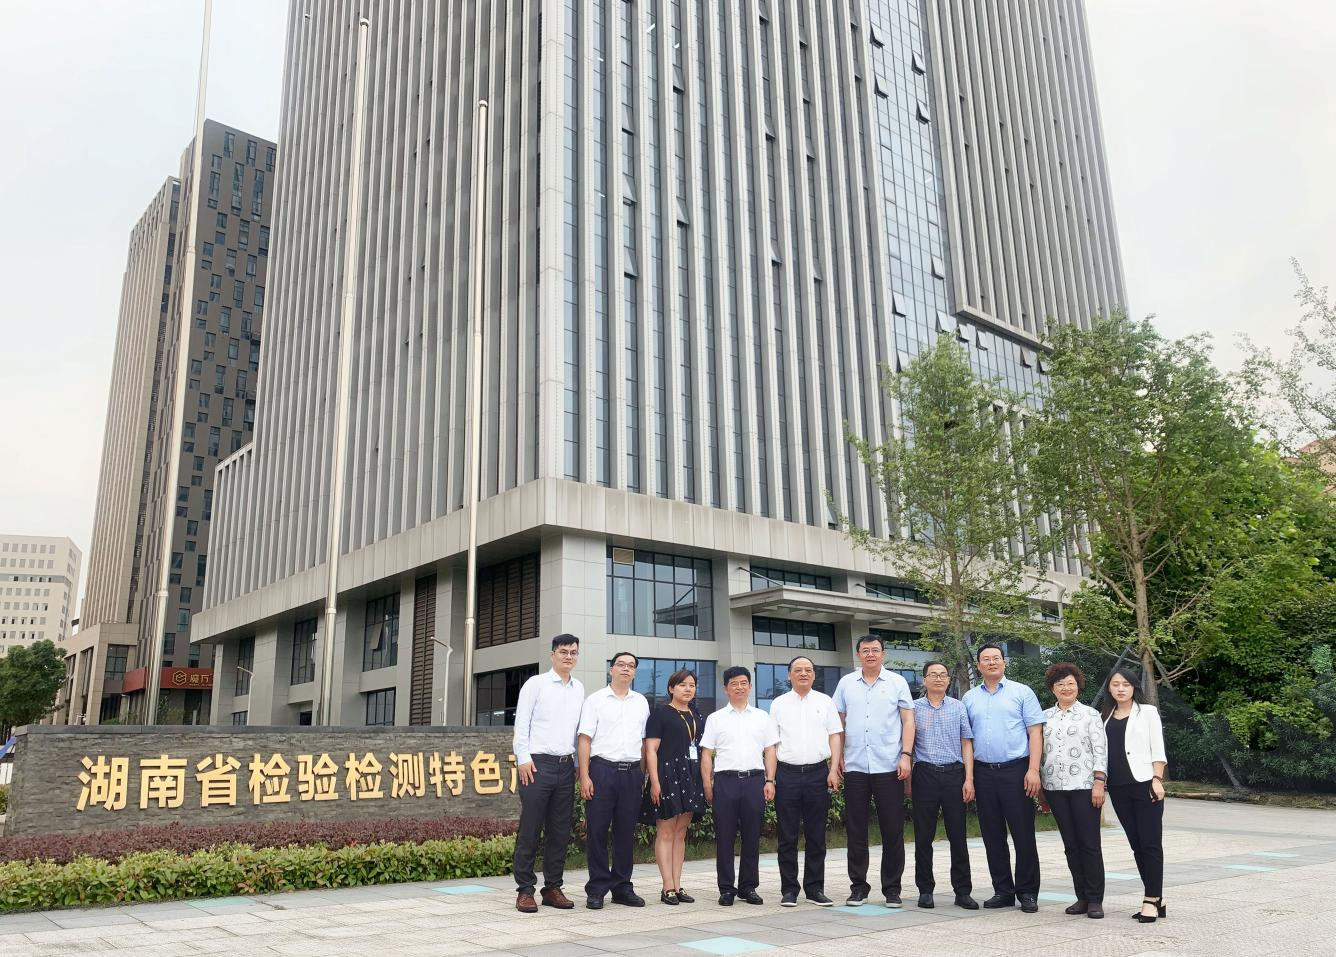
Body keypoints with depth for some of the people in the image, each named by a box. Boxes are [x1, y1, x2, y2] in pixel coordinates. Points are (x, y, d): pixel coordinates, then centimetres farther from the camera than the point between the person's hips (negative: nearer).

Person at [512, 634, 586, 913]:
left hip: (566, 766, 5)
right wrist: (523, 759, -11)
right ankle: (525, 890, 5)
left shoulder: (579, 688, 14)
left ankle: (553, 888, 17)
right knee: (530, 830, -2)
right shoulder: (536, 684, -1)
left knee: (560, 832, 8)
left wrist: (580, 764, 12)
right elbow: (521, 724, -4)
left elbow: (580, 729, 16)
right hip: (538, 764, -5)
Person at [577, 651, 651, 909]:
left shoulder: (641, 702, 14)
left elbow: (644, 741, 16)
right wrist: (584, 776, -10)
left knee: (626, 832, 8)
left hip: (632, 772, 4)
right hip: (602, 769, -3)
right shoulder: (596, 700, 2)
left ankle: (622, 888, 17)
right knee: (597, 830, -1)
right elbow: (585, 739, -3)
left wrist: (643, 775, 9)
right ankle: (597, 890, 8)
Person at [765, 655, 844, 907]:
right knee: (787, 837, 3)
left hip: (818, 772, 1)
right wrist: (770, 780, -4)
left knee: (817, 836, 6)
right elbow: (771, 745, 3)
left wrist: (834, 770, -4)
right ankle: (789, 890, 12)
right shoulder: (778, 704, 7)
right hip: (787, 774, -1)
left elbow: (835, 736, 8)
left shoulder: (825, 702, 10)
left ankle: (815, 888, 16)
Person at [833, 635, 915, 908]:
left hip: (889, 767, -1)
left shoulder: (897, 682, 5)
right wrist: (837, 756, 3)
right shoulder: (846, 683, 9)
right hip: (854, 767, 2)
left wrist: (906, 755, -7)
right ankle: (858, 887, 17)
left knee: (893, 831, 3)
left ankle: (892, 889, 14)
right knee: (856, 831, 6)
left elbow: (908, 720, 2)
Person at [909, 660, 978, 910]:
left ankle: (963, 891, 12)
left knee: (958, 836, 3)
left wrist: (969, 779, -2)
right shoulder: (914, 708, 6)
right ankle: (925, 890, 14)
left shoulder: (958, 707, 7)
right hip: (924, 774, 0)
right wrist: (908, 780, 6)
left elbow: (966, 744, 6)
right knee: (923, 836, 3)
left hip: (954, 774, 0)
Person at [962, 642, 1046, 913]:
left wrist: (1033, 770, -12)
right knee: (992, 836, 8)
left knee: (1023, 835, -1)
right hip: (983, 772, 3)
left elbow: (1035, 732, -2)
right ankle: (1003, 891, 18)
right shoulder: (969, 698, 12)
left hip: (1016, 770, -3)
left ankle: (1027, 893, 10)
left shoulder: (1022, 693, 3)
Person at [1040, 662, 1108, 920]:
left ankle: (1095, 899, 5)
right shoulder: (1045, 717, 12)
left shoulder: (1090, 714, 2)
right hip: (1055, 787, 4)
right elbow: (1039, 751, 14)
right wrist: (1039, 785, 11)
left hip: (1084, 786, -4)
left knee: (1089, 843, -3)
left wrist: (1099, 783, -12)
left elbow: (1100, 751, -3)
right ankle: (1082, 897, 14)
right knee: (1070, 844, 7)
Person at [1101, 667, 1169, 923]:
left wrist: (1157, 780, -12)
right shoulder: (1106, 717, 15)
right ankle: (1156, 899, 15)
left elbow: (1157, 749, -2)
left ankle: (1151, 899, -2)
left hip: (1144, 783, -5)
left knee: (1150, 842, -6)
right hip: (1118, 787, 5)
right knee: (1136, 844, 7)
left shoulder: (1147, 712, 3)